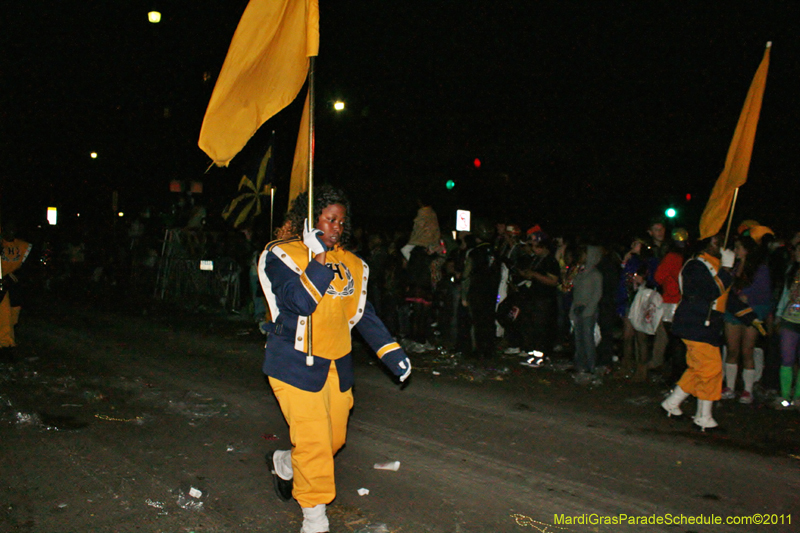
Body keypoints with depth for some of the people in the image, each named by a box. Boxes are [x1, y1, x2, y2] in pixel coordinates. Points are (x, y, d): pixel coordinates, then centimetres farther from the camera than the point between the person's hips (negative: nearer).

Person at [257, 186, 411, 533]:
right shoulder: (283, 255, -8)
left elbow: (363, 314, 13)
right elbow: (300, 302, -22)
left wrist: (391, 352, 6)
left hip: (337, 367, 6)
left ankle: (284, 463, 43)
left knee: (334, 439, 14)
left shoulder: (350, 264, 10)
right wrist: (318, 259, -26)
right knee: (313, 442, -5)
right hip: (296, 365, -6)